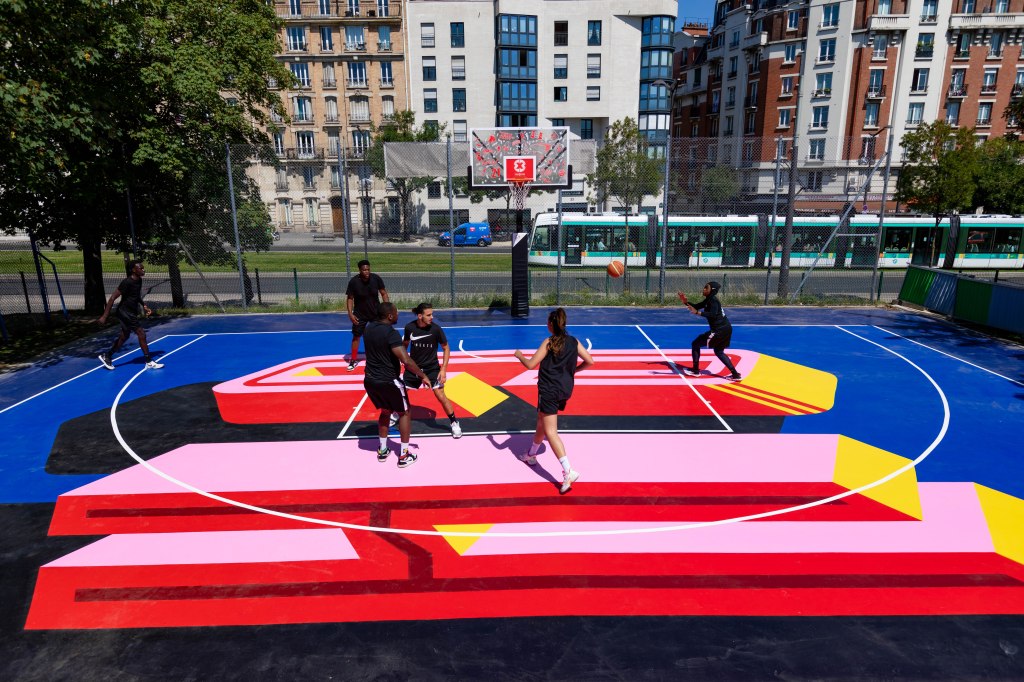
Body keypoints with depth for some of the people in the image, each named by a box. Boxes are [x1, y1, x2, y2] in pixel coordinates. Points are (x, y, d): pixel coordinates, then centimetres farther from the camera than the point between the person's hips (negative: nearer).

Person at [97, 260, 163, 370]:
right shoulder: (127, 282, -22)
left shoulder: (139, 281, 4)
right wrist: (104, 316, -22)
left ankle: (107, 356, 35)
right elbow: (112, 298, -21)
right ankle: (149, 362, -4)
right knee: (141, 334, -9)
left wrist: (144, 306, 6)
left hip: (131, 313, 10)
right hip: (125, 312, -10)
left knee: (124, 336, 20)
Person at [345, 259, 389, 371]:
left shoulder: (376, 278, -16)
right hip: (360, 313, -1)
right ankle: (353, 360, 17)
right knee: (356, 336, 3)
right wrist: (350, 314, -17)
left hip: (376, 312, 1)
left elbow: (383, 293, -5)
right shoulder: (353, 281, -19)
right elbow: (350, 298, -9)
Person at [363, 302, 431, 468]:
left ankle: (382, 450, 31)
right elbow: (406, 361, -28)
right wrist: (423, 376, -18)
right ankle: (404, 455, 13)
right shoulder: (391, 333, -21)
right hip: (388, 381, -7)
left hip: (370, 380, 7)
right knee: (404, 413, 12)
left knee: (385, 411, 27)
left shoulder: (369, 328, 4)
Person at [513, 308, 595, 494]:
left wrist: (519, 355, 5)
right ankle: (531, 455, 44)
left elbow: (530, 364, -14)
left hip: (549, 391, -7)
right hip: (565, 390, 7)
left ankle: (569, 471, -18)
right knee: (541, 422, 26)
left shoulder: (549, 342, -12)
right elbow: (590, 361, 5)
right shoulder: (574, 342, 3)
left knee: (550, 432, -7)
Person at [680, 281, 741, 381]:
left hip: (720, 330, -10)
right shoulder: (709, 300, 14)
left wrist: (697, 312, -37)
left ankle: (695, 371, 6)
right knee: (719, 352, 23)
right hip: (725, 328, 10)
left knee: (696, 344, -1)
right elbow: (696, 306, 19)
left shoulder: (713, 300, -15)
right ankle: (735, 374, 20)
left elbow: (713, 314, -30)